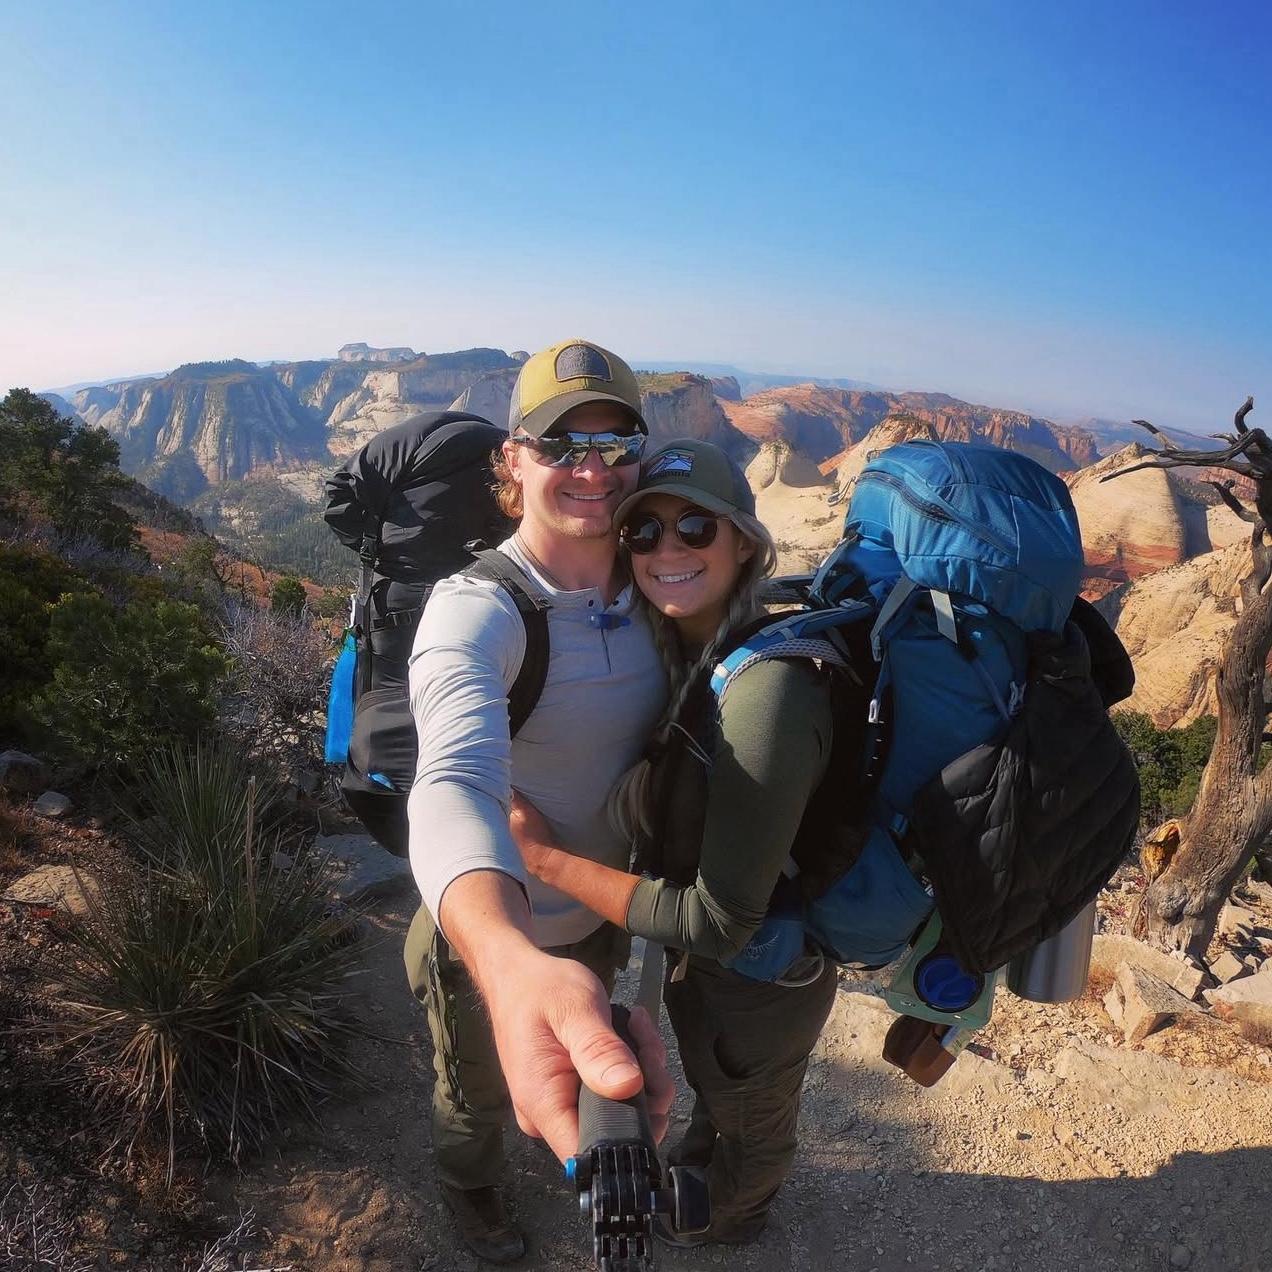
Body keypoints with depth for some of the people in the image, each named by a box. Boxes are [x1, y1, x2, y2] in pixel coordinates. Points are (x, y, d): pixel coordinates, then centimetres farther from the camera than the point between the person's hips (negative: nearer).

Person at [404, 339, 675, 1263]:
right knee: (483, 1092, 26)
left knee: (580, 1062, 34)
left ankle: (568, 1149, 69)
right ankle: (471, 1185, 62)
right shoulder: (475, 611, -31)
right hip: (493, 932, -4)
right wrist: (511, 964, -68)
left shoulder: (650, 592, -12)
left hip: (605, 915, 5)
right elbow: (457, 781, -49)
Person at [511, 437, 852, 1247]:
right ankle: (699, 1171, 68)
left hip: (761, 977, -7)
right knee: (715, 1088, 36)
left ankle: (730, 1219, 60)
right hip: (709, 954, 7)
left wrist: (548, 858, -28)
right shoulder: (694, 651, -10)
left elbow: (720, 921, -33)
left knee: (752, 1118, 28)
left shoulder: (767, 691, -38)